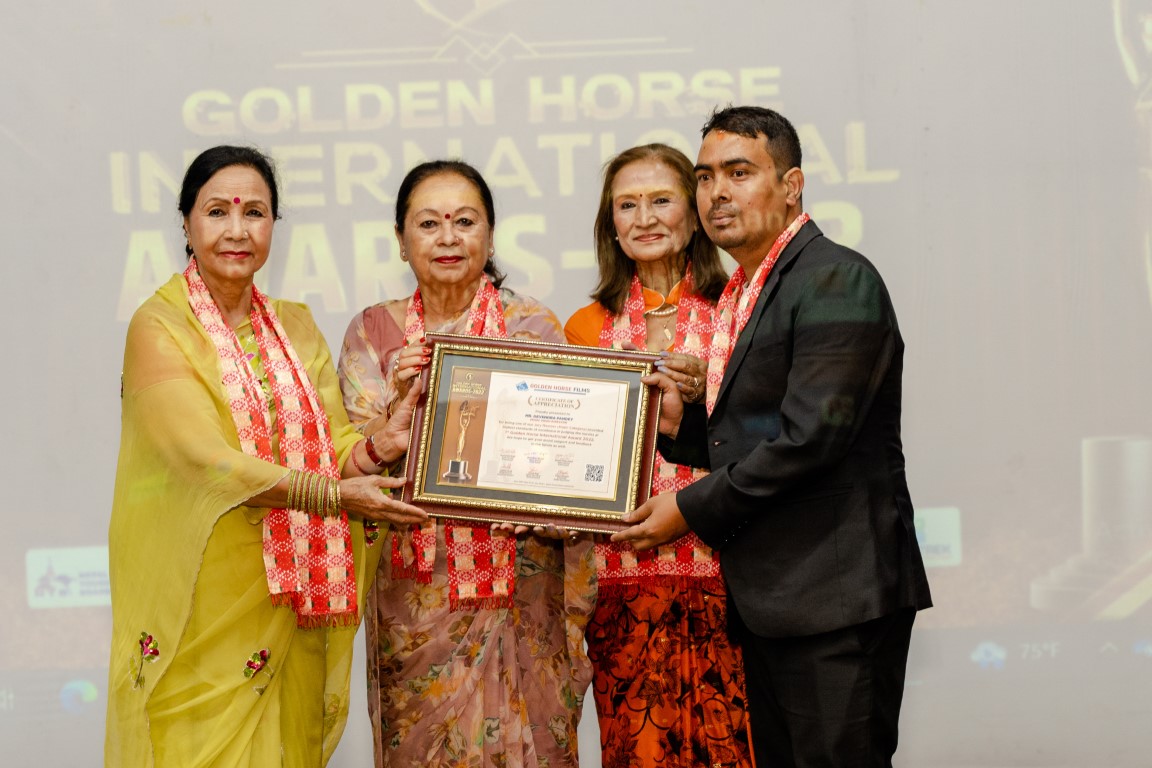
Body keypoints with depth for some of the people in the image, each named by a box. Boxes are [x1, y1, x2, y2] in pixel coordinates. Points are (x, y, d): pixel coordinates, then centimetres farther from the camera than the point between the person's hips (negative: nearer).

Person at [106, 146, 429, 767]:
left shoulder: (295, 328, 12)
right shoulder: (159, 328, -6)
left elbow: (333, 446, 6)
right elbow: (205, 458, -17)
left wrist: (378, 445, -16)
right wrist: (330, 493, -25)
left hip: (288, 602, 5)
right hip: (200, 602, -5)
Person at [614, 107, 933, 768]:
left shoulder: (838, 281, -12)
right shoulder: (745, 295, 17)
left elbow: (808, 437, -20)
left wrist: (692, 509, -12)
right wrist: (681, 424, 1)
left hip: (837, 595, -9)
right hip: (766, 599, 9)